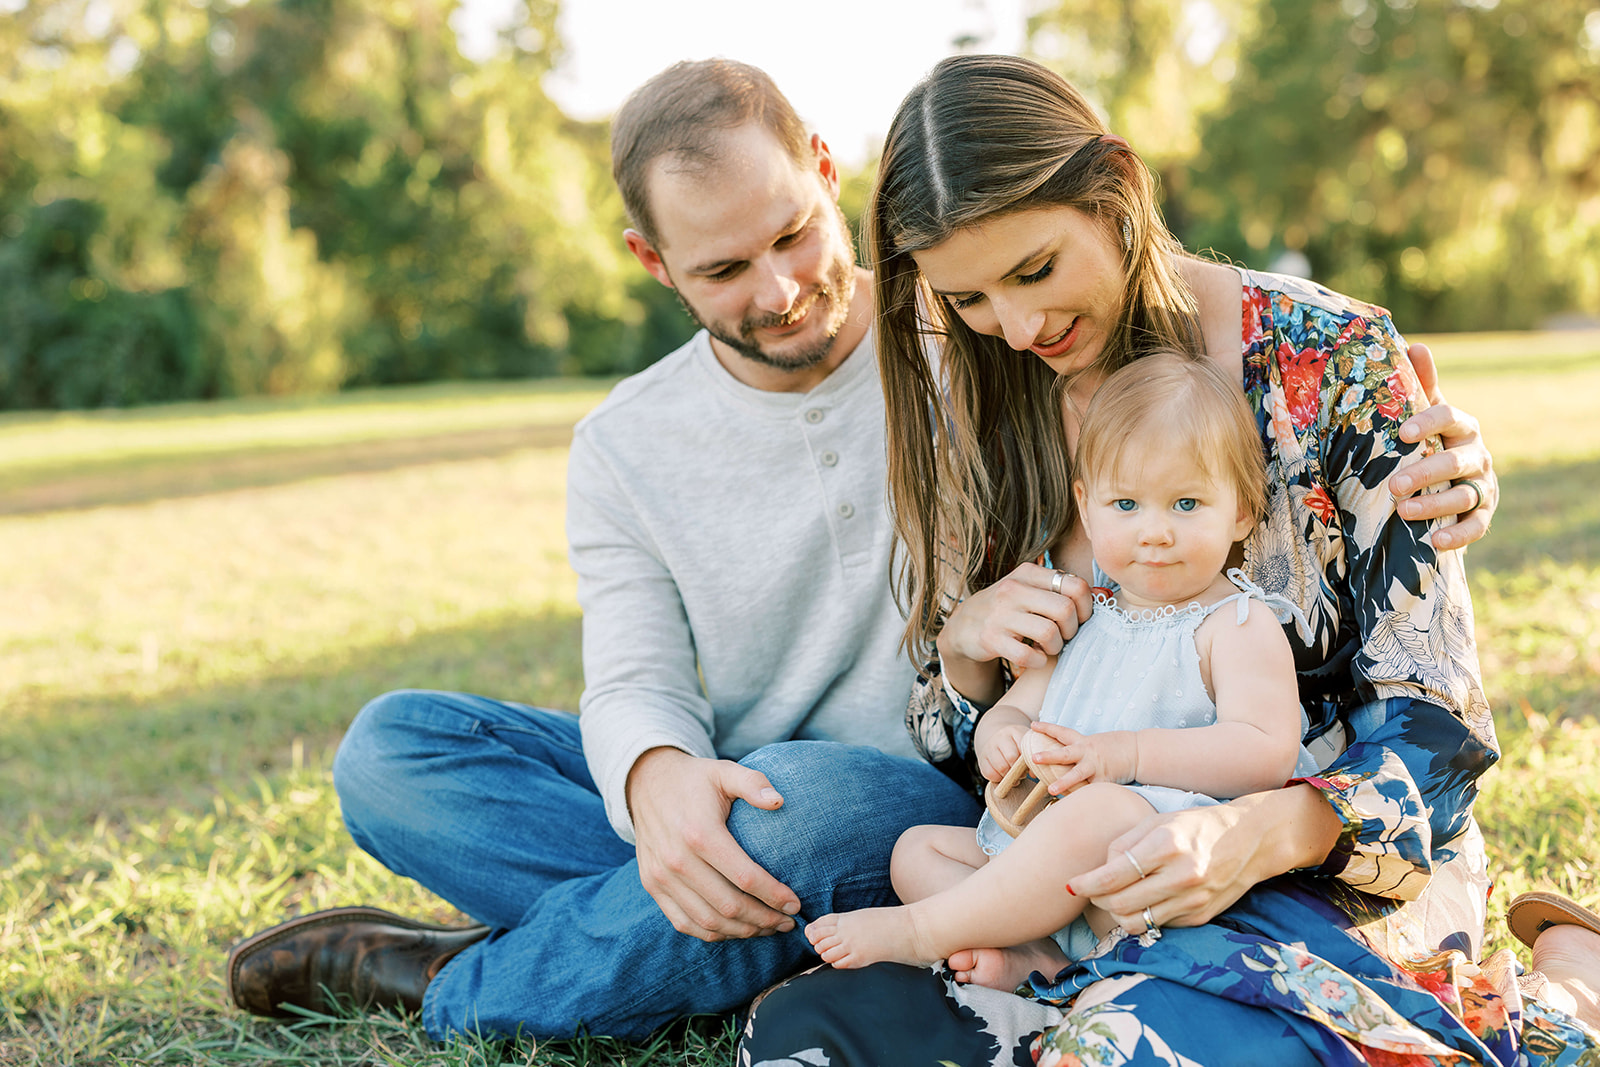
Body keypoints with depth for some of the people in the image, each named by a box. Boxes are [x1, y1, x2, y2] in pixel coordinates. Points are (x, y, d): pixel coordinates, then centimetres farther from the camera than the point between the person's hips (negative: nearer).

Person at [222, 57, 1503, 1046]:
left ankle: (447, 982, -15)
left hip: (946, 816, -3)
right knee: (394, 745, -12)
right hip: (726, 822, 4)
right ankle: (753, 944, -24)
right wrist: (659, 779, -31)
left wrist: (1426, 452, -24)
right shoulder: (626, 448, 4)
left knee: (821, 799, -39)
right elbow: (637, 684, -4)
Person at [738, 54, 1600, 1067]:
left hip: (1330, 869, -5)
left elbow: (1435, 719, -9)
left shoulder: (1332, 358, -9)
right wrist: (966, 650, -12)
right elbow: (970, 743, 12)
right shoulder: (975, 414, 3)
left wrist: (1259, 834, -28)